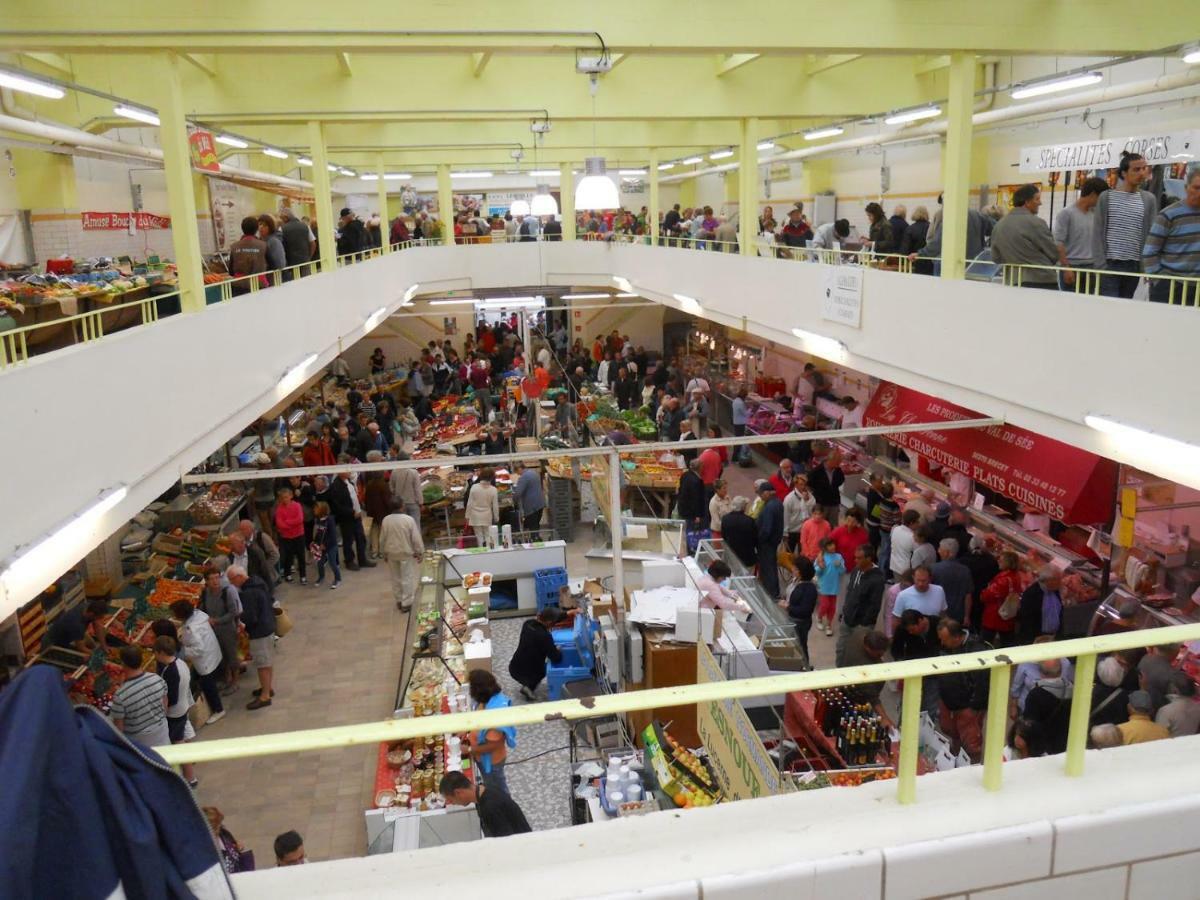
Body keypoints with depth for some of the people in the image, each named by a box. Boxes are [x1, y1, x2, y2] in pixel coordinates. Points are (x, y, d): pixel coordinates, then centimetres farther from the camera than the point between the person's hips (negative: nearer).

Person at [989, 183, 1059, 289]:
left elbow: (995, 258, 13)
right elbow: (1054, 253, -4)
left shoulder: (999, 226, 7)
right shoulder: (1035, 223, -11)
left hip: (1012, 282, 6)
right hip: (1042, 281, -6)